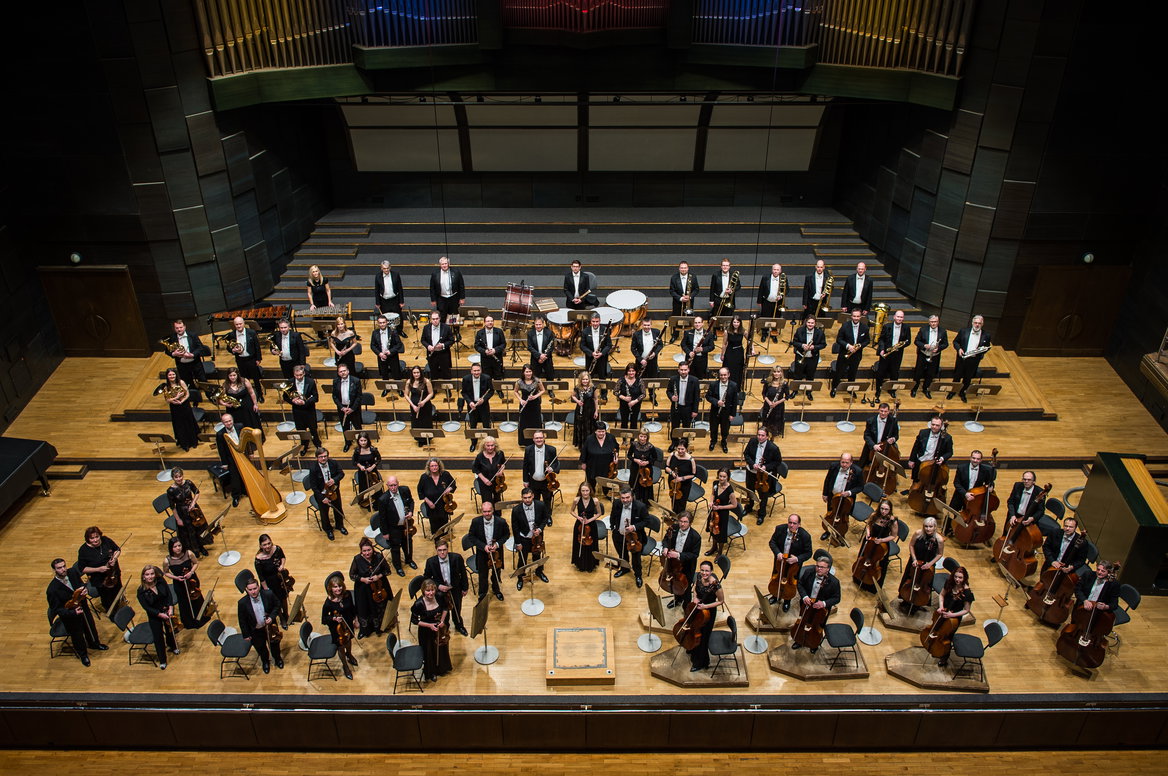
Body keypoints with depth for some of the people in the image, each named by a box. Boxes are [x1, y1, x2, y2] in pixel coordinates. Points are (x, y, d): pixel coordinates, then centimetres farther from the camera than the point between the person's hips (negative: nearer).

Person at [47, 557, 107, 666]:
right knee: (78, 636, 17)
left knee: (91, 626, 28)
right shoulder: (52, 590, -32)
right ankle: (82, 654, 48)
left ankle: (94, 644, 60)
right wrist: (73, 612, -37)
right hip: (70, 616, -5)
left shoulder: (73, 572, -17)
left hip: (83, 607, 5)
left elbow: (82, 585, 0)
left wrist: (85, 590, -24)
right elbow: (57, 610, -23)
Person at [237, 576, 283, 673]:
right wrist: (246, 635, -4)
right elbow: (242, 620, -11)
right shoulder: (242, 603, -24)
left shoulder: (269, 594, -23)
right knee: (260, 648, 23)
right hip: (255, 631, -1)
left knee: (274, 644, 24)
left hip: (270, 626, 1)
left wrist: (272, 617, -21)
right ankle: (265, 661, 55)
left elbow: (277, 606, -5)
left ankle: (277, 658, 56)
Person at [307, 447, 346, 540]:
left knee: (338, 509, 22)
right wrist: (322, 498, -22)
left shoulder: (333, 463, -16)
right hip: (321, 494, -3)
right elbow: (313, 486, -20)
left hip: (334, 491, 3)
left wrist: (334, 480, -26)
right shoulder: (313, 469, -24)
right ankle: (328, 529, 44)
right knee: (324, 513, 17)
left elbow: (341, 473, -4)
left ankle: (340, 525, 49)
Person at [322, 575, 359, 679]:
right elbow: (324, 619, -20)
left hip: (348, 624, 4)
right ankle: (345, 666, 45)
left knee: (349, 640, 31)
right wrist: (334, 618, -36)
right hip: (336, 628, -4)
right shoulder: (328, 603, -31)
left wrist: (354, 619, 8)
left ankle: (349, 655, 64)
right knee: (341, 647, 18)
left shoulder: (347, 595, -20)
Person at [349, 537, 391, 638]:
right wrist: (363, 579, -21)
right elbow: (352, 575, -6)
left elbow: (387, 570, -4)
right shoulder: (357, 559, -17)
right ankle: (364, 629, 40)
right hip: (363, 590, 0)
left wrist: (379, 576, -21)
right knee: (363, 610, 13)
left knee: (378, 609, 15)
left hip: (378, 587, 0)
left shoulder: (379, 557, -16)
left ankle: (377, 627, 42)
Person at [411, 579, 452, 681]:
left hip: (440, 629, 4)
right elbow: (414, 620, -18)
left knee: (442, 648, 25)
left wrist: (442, 620, -12)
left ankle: (443, 668, 55)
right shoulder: (419, 604, -30)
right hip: (426, 632, -4)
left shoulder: (439, 597, -19)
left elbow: (445, 608, 2)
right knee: (429, 652, 18)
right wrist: (429, 625, -24)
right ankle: (431, 673, 47)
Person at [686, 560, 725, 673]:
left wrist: (706, 606, -27)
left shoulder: (715, 585, -34)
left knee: (702, 637, 13)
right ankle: (692, 649, 62)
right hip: (697, 608, 6)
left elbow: (721, 601, -19)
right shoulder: (699, 577, -17)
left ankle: (700, 663, 38)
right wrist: (695, 597, -12)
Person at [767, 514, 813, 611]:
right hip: (780, 559, 3)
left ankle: (787, 600, 45)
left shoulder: (805, 536, -26)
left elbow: (808, 553, -16)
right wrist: (777, 553, -25)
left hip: (794, 563, -3)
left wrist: (798, 558, -33)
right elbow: (772, 542, -7)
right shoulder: (780, 529, -19)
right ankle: (776, 596, 53)